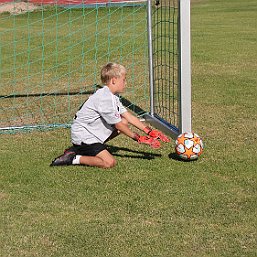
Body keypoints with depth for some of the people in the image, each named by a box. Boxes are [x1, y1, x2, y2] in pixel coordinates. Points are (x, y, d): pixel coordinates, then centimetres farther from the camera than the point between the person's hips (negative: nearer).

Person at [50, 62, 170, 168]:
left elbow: (128, 116, 7)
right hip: (83, 134, -10)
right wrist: (138, 138, -11)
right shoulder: (104, 98, -23)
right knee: (109, 162, -21)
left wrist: (149, 131, 1)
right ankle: (72, 158, -10)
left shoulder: (112, 96, 8)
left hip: (94, 131, 10)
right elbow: (118, 125, -18)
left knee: (125, 122, 9)